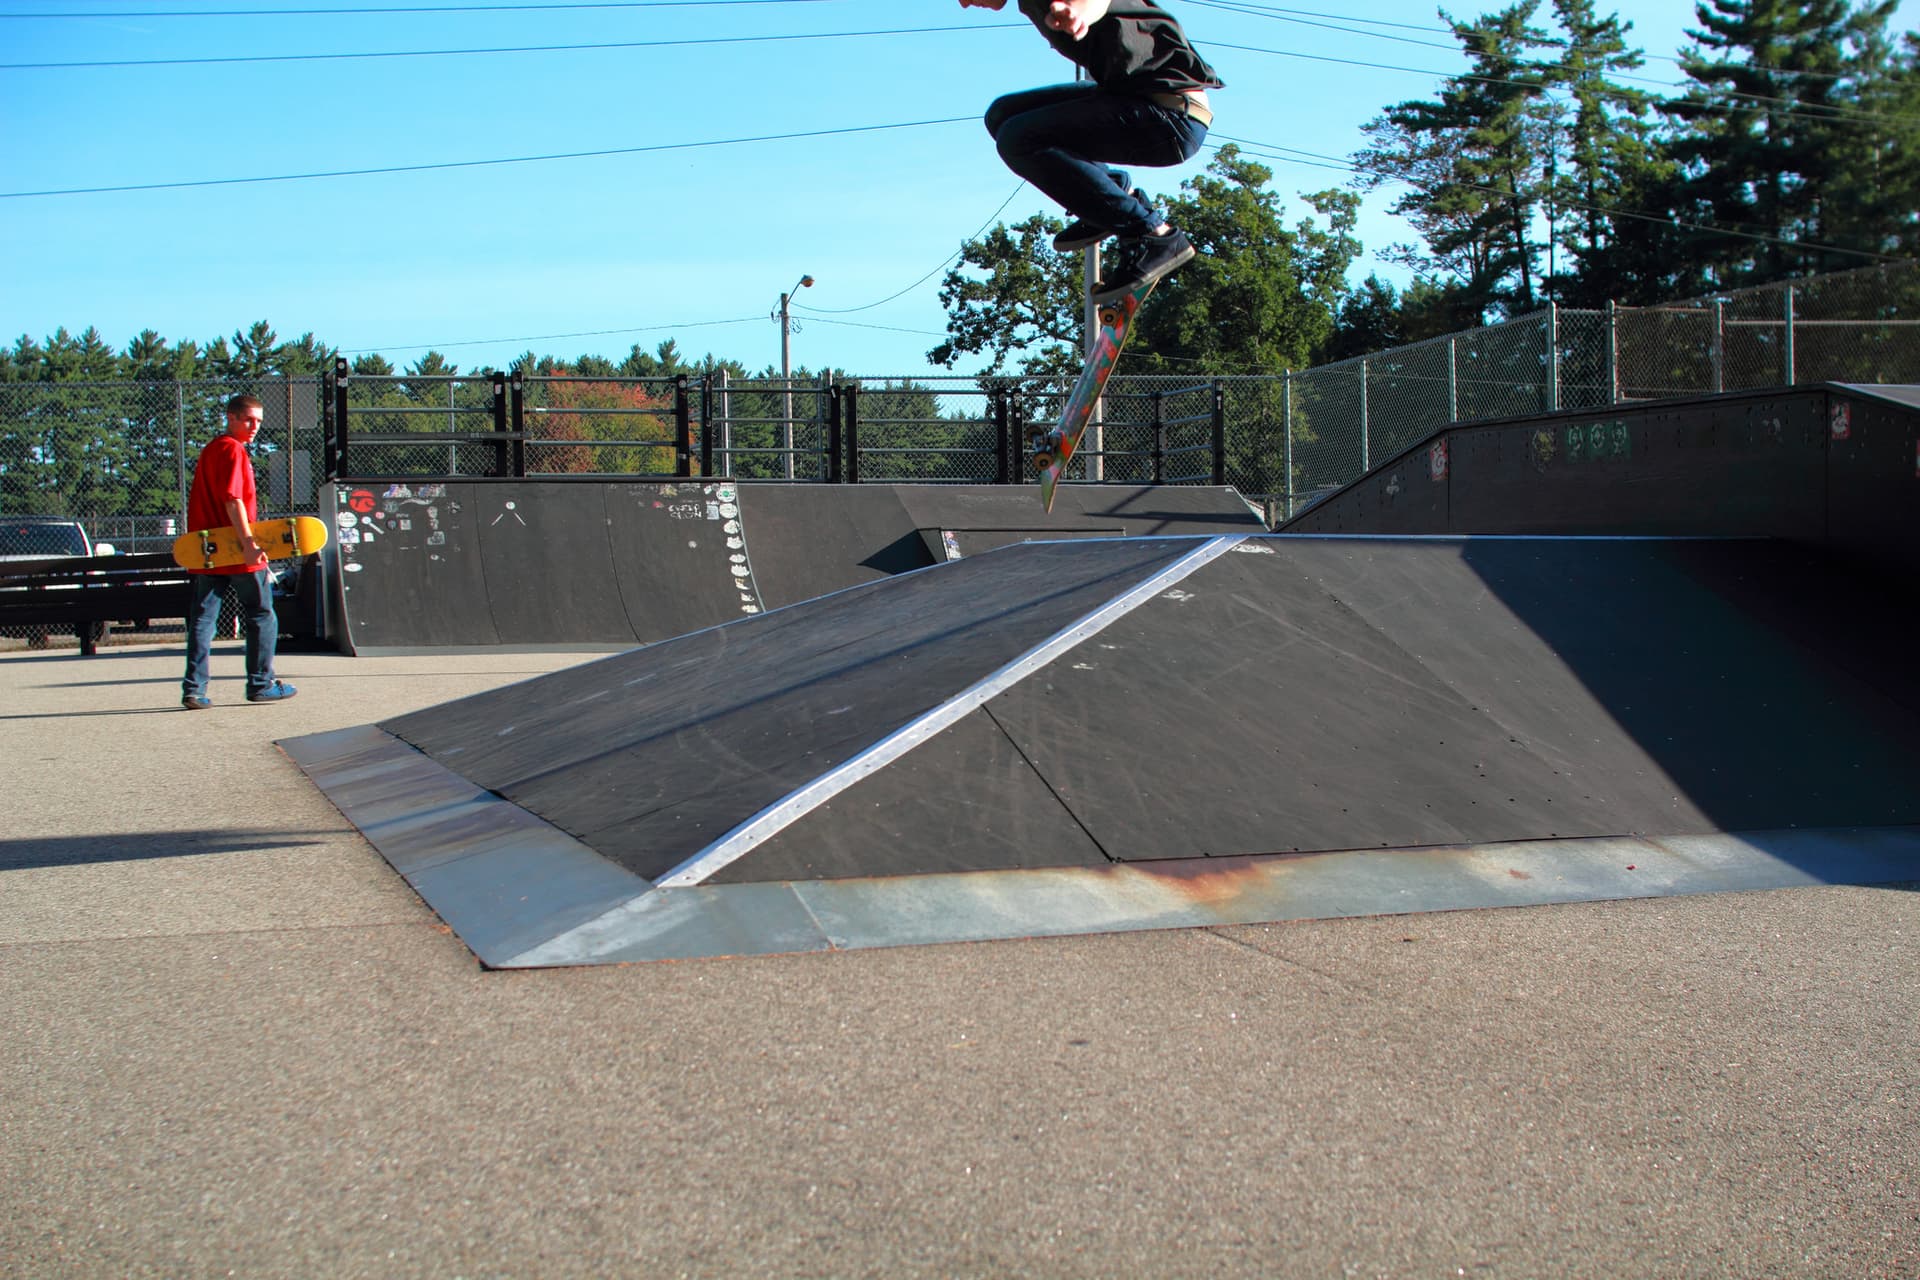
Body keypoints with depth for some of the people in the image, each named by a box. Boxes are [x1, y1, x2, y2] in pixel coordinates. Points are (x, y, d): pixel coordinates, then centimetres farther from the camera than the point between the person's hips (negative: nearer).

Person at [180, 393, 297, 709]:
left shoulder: (209, 449, 16)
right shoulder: (233, 450, -11)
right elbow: (232, 500, -21)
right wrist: (249, 543, -24)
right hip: (236, 553, -8)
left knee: (202, 619, 4)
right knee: (262, 616, 6)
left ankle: (194, 689, -1)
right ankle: (261, 684, 11)